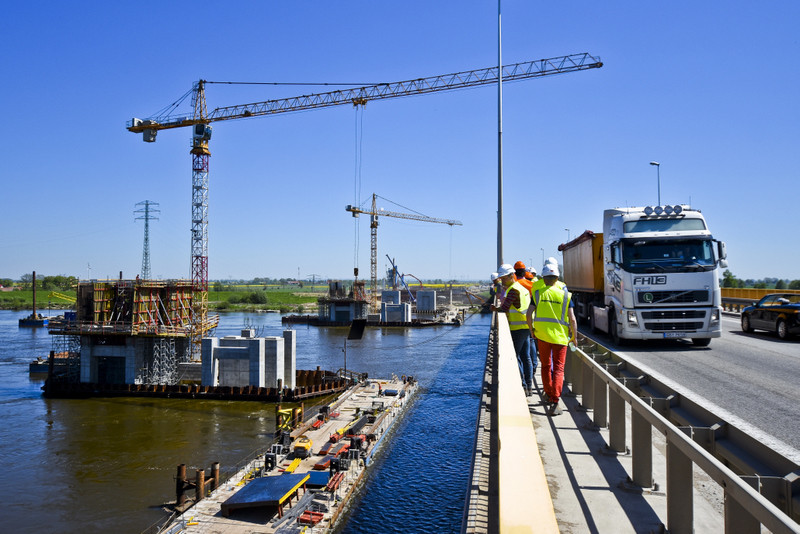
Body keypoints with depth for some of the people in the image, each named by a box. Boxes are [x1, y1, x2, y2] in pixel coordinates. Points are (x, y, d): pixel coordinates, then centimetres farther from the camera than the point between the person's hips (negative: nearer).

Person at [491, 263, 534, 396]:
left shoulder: (513, 290, -14)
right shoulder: (522, 288, 17)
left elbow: (504, 308, -18)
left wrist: (495, 309, 3)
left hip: (518, 329, -9)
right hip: (526, 327, 10)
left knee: (515, 357, -4)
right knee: (526, 357, 12)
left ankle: (523, 387, -2)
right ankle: (529, 386, 17)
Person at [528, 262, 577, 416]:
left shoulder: (538, 293, 0)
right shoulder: (565, 294, -1)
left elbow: (529, 315, -5)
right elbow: (572, 319, -4)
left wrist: (531, 330, 11)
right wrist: (574, 337, 9)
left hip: (542, 335, 1)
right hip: (560, 336, -1)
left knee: (546, 366, 19)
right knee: (558, 368, 2)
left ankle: (548, 395, 34)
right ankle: (554, 403, -8)